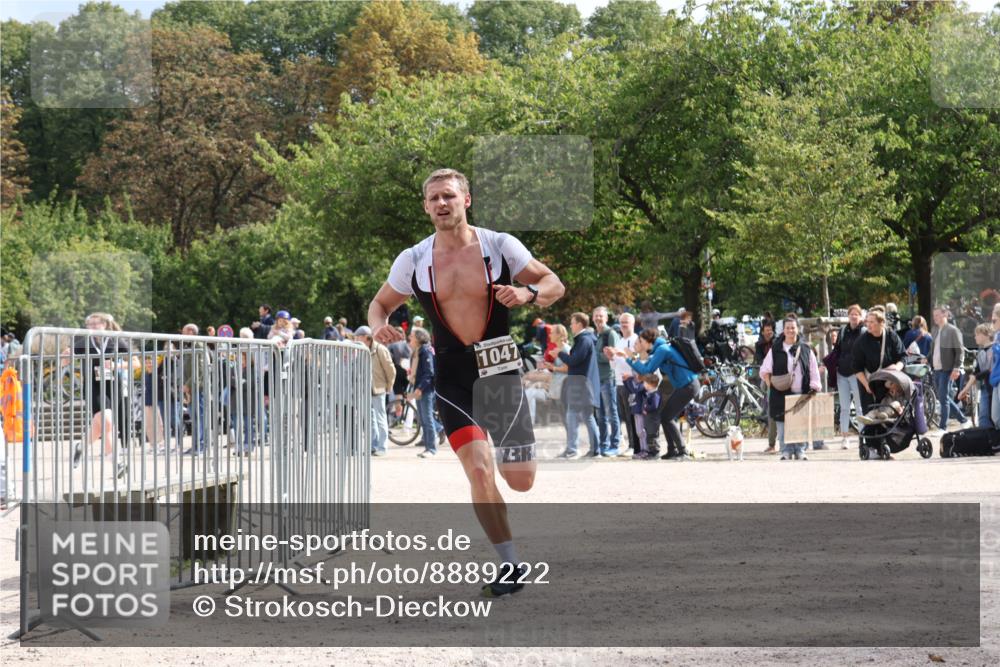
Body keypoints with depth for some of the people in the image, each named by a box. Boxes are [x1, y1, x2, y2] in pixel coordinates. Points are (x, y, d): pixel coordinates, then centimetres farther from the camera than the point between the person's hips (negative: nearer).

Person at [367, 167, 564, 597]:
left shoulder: (499, 246, -5)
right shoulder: (413, 260, -1)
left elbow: (554, 284, 1)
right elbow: (380, 304, 13)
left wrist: (528, 293, -22)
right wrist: (379, 327, -11)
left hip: (500, 370, 0)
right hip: (453, 379, 0)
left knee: (521, 480, 0)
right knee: (479, 472, -15)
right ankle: (510, 566, -2)